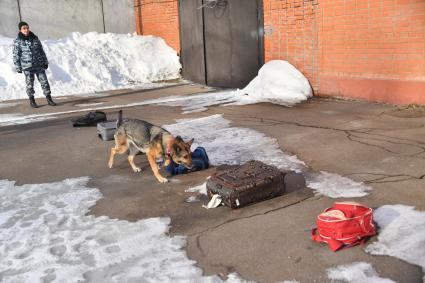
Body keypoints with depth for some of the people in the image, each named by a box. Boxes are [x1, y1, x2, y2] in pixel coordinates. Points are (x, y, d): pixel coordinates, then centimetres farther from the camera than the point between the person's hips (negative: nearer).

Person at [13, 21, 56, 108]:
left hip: (39, 64, 3)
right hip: (27, 66, -3)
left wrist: (45, 62, 10)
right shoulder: (17, 41, -5)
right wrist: (18, 67, -4)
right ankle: (32, 101, 19)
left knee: (44, 81, 1)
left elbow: (41, 50, 10)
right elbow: (16, 55, -2)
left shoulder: (35, 38, 4)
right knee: (29, 84, 4)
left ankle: (49, 99, 9)